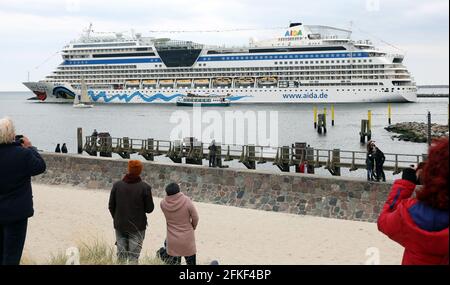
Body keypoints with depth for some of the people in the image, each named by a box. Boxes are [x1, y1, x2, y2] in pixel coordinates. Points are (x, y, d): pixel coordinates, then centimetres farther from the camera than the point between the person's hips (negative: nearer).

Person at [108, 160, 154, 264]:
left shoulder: (117, 185, -5)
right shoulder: (145, 187, -14)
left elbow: (111, 206, 2)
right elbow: (149, 209, -9)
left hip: (120, 226, 3)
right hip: (137, 227, -3)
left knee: (121, 255, 14)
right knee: (134, 256, 4)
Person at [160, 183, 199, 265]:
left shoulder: (163, 204, -13)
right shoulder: (186, 201, -20)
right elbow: (195, 218, -8)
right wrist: (193, 227, 11)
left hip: (172, 241, 2)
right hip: (187, 239, -2)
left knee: (174, 263, 15)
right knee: (191, 262, 13)